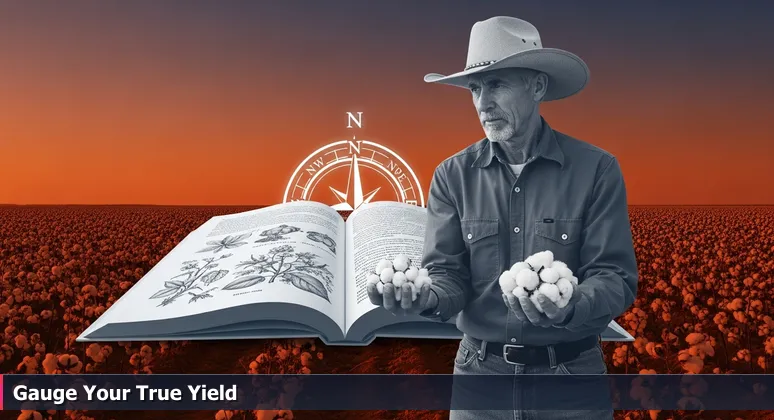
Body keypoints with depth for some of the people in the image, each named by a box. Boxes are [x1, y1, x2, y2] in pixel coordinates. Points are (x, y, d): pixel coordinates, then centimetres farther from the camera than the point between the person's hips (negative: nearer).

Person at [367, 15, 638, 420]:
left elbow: (615, 277, -10)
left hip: (570, 374, -1)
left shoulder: (596, 169, -8)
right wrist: (428, 298, -27)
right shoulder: (453, 175, -2)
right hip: (480, 371, 2)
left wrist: (570, 307, -30)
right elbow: (448, 272, -5)